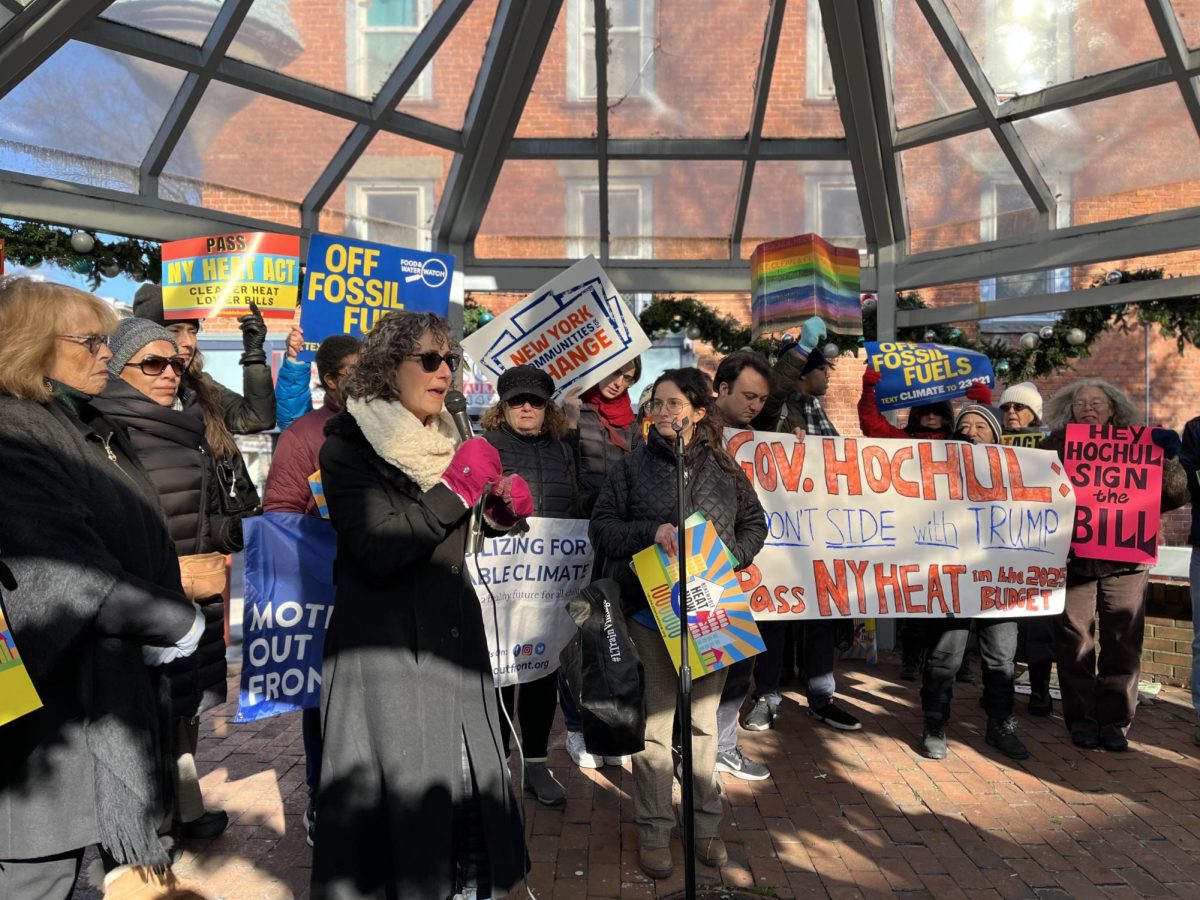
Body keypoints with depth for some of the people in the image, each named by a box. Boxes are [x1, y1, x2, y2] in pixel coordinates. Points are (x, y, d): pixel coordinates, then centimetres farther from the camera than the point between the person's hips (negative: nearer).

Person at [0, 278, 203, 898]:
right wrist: (176, 622, -15)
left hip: (117, 672, 8)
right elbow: (65, 568, -24)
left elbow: (144, 538, 15)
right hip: (56, 684, -8)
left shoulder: (93, 428, 11)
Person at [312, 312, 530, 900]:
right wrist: (455, 491, -23)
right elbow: (379, 550, -20)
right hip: (386, 647, -6)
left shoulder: (446, 439, 12)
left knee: (466, 776, 10)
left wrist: (505, 510, 0)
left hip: (454, 638, 6)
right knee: (399, 784, 0)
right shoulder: (350, 444, -8)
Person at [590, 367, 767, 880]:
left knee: (703, 719, 13)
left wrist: (732, 558, -4)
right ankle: (653, 831, 21)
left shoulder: (724, 469, 6)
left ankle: (705, 823, 29)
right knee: (655, 721, 5)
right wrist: (650, 532, -16)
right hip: (651, 610, -2)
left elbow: (754, 522, 14)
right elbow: (602, 527, -1)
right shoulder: (633, 467, 1)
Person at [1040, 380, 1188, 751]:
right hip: (1072, 558, -1)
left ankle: (1115, 721, 18)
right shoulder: (1055, 444, 5)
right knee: (1074, 643, 6)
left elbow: (1174, 497, 4)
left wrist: (1168, 460, -11)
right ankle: (1081, 718, 19)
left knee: (1123, 644, 5)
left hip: (1126, 561, 1)